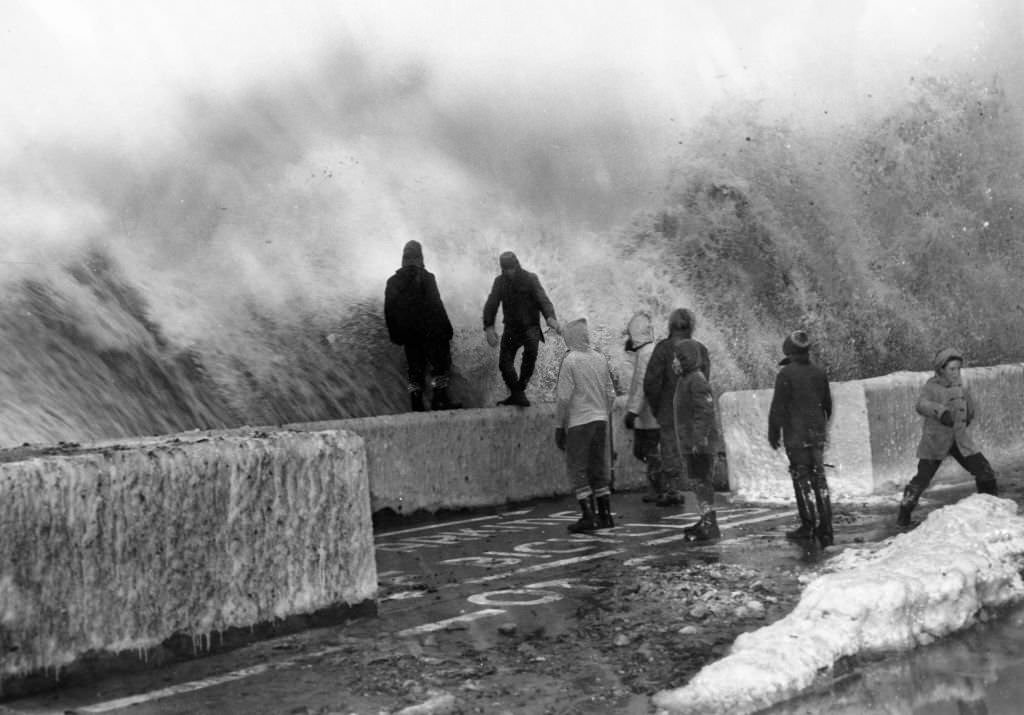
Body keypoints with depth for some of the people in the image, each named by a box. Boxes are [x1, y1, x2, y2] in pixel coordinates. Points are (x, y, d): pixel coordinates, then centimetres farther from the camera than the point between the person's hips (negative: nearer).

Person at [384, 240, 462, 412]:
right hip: (430, 332, -5)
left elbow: (389, 312, 8)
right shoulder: (426, 278, -8)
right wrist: (446, 329, -9)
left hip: (408, 335, 5)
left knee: (414, 370, 9)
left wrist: (395, 335, 13)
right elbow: (436, 306, -12)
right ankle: (440, 399, -5)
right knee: (441, 365, 3)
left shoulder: (392, 282, 7)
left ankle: (417, 405, 6)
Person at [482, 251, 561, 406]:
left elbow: (543, 300, -18)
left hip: (530, 326, -4)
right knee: (504, 362, -5)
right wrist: (489, 327, -19)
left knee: (531, 350, -32)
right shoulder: (500, 282, 4)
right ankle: (516, 394, 17)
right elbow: (491, 305, -2)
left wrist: (551, 318, -38)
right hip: (511, 328, 4)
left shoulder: (530, 279, -6)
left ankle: (520, 389, -22)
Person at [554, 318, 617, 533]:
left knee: (577, 469, 0)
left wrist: (559, 427, -7)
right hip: (600, 420, 6)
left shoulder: (570, 360, -11)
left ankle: (588, 516, -4)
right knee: (599, 468, 12)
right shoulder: (600, 358, 6)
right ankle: (605, 514, 13)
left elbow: (564, 398, -14)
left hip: (579, 422, -6)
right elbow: (610, 394, 11)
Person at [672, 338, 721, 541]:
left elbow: (705, 413, -22)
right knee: (698, 481, 15)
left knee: (701, 481, -9)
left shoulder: (697, 381, -16)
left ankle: (710, 525, -8)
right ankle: (706, 521, 23)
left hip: (700, 444, -10)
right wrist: (684, 440, 25)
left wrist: (699, 440, -26)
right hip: (689, 443, 10)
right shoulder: (685, 380, 17)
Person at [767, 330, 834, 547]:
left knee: (802, 479, 1)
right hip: (817, 434, 5)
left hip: (796, 435, -5)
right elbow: (828, 405, 16)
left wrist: (773, 434, -3)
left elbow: (778, 408, -12)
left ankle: (808, 526, 3)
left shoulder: (786, 374, -11)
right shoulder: (819, 373, 7)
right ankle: (825, 529, 9)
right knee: (819, 479, 9)